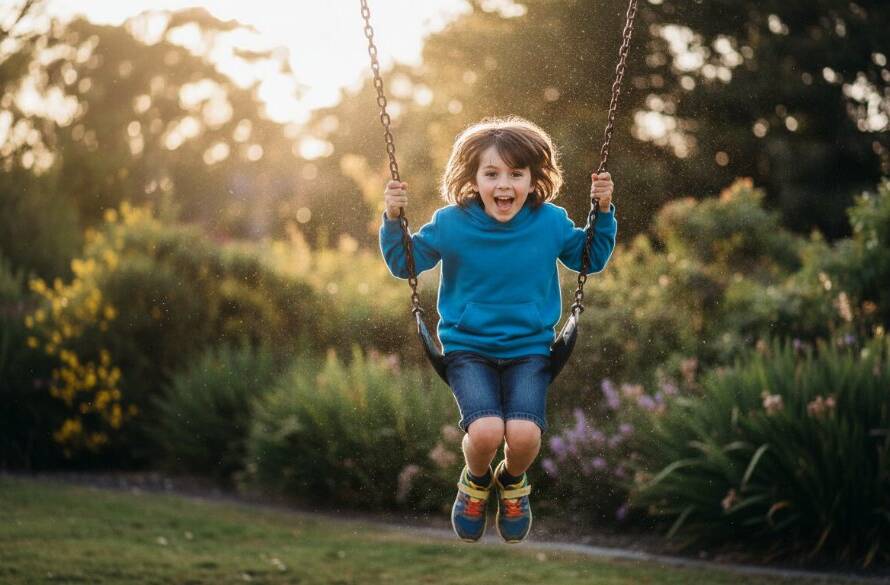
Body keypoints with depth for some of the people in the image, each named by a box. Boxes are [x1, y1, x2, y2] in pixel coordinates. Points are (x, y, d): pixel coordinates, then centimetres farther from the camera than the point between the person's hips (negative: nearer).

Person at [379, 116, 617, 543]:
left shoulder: (551, 222, -3)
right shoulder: (450, 223, -7)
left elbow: (592, 259, 15)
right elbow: (403, 264, 6)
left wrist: (603, 211, 0)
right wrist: (393, 218, -11)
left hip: (529, 350, 1)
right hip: (468, 350, -1)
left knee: (524, 434, -25)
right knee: (486, 431, -28)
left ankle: (513, 481, 14)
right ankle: (475, 482, 11)